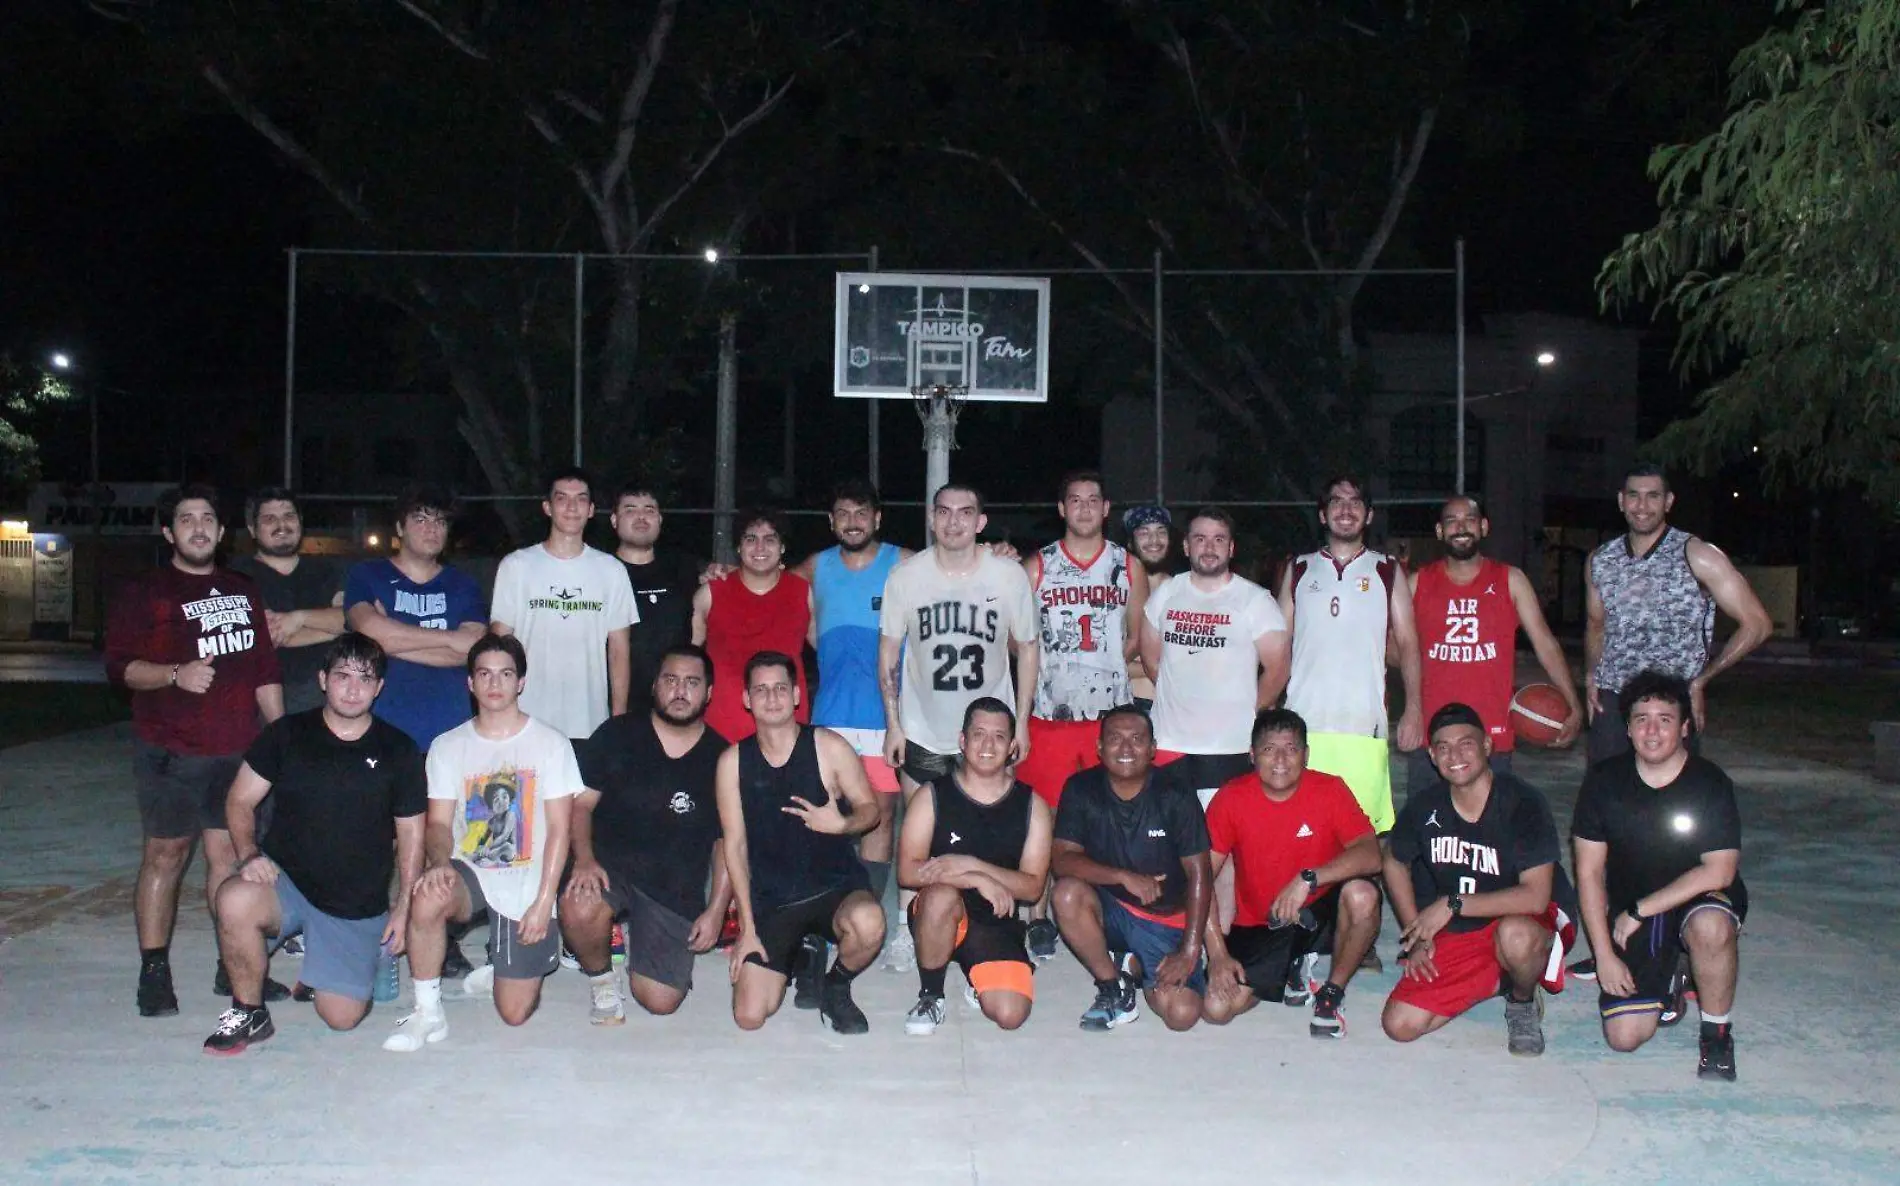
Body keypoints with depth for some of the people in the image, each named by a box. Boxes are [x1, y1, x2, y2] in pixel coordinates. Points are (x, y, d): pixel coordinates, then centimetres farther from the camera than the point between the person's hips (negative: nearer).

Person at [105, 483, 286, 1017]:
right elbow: (118, 665, -6)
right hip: (171, 753, -4)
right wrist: (175, 675, -23)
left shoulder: (243, 592, 17)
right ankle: (153, 972, 8)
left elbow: (265, 672, 18)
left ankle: (235, 968, 11)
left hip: (237, 752, 4)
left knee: (229, 854, 5)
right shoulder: (144, 593, 2)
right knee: (164, 855, 1)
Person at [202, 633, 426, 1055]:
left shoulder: (398, 752, 0)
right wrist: (249, 855, -14)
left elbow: (411, 833, 5)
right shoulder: (287, 735, 0)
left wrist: (404, 907, 1)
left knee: (341, 1017, -6)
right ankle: (248, 1013, -10)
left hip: (358, 906, 0)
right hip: (286, 882, 0)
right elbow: (240, 801, 4)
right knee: (235, 900, -35)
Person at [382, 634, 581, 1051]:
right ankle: (428, 1014, -16)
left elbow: (559, 829, -4)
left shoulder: (550, 743, -2)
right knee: (427, 899, -36)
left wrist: (543, 901, -11)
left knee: (515, 1013, -4)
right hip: (468, 872, 2)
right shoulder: (448, 746, 6)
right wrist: (440, 861, -23)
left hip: (526, 883, -1)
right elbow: (439, 822, 1)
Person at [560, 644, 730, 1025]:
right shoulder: (617, 735, 0)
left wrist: (716, 911, -1)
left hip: (677, 888, 1)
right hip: (610, 864, -1)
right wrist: (584, 858, -18)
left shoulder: (721, 757, 1)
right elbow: (580, 803, 0)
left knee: (660, 1001, -7)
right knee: (578, 909, -36)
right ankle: (601, 980, -2)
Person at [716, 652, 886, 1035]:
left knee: (868, 924, -38)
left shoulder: (829, 748, -7)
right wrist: (747, 927, -3)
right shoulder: (733, 761, -2)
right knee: (749, 1017, -11)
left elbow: (870, 809, 2)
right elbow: (735, 845, 0)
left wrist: (842, 824, -23)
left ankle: (836, 987, 0)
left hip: (835, 884, -1)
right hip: (770, 899, 2)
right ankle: (798, 955, 24)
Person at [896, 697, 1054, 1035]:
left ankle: (977, 972, 16)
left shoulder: (1032, 805, 2)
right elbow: (907, 871, -12)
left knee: (1010, 1014, -21)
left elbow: (1033, 887, -5)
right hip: (939, 916, -1)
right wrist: (978, 880, -24)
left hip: (997, 922, 2)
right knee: (942, 895, -37)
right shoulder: (933, 796, -3)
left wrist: (971, 864, -20)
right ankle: (930, 995, -12)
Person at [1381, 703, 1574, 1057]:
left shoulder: (1523, 803, -19)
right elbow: (1394, 863, 13)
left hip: (1520, 920, -4)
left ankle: (1523, 1001, -5)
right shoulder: (1424, 805, -6)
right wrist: (1417, 936, 4)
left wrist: (1452, 904, -24)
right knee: (1400, 1025, -11)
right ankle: (1493, 981, 15)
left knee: (1515, 936, -42)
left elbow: (1535, 896, -26)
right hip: (1453, 935, 5)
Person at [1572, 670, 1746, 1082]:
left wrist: (1639, 911, -20)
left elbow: (1719, 871, -19)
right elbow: (1589, 871, -4)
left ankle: (1716, 1033, -12)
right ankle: (1664, 985, 24)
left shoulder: (1710, 783, -13)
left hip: (1698, 899, -2)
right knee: (1624, 1036, -12)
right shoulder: (1604, 781, -8)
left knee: (1710, 927, -40)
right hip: (1629, 914, 2)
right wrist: (1604, 955, -9)